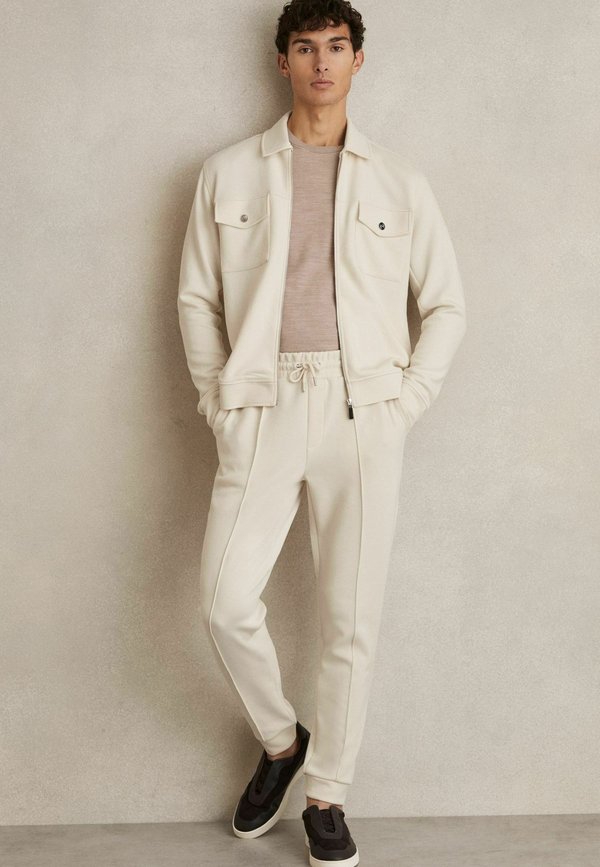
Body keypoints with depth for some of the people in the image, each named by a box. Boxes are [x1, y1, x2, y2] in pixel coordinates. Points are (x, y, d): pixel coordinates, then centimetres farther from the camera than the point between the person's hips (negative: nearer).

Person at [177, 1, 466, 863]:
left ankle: (327, 796, 20)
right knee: (227, 601, -9)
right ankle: (280, 739, 20)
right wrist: (218, 401, 2)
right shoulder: (228, 173, 10)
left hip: (363, 412, 0)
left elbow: (446, 307, 11)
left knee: (351, 620, 2)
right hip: (263, 408, 0)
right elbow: (196, 298, 11)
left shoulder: (400, 181, 9)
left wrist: (406, 403, 0)